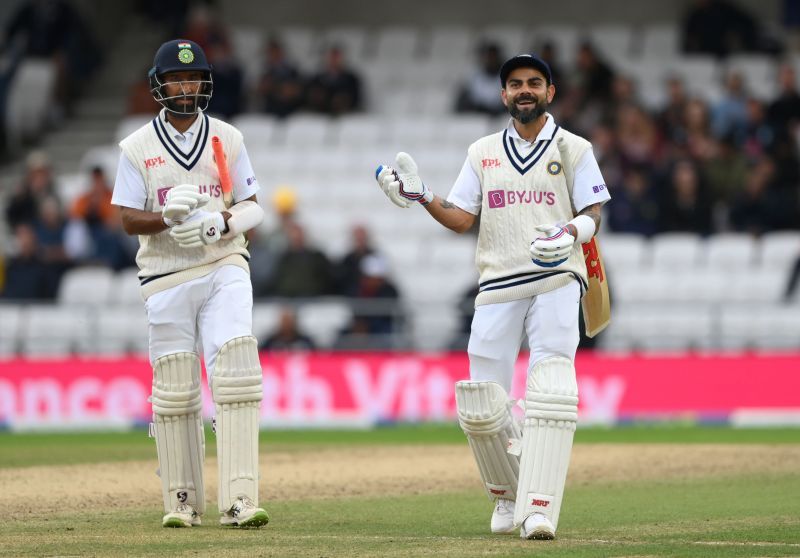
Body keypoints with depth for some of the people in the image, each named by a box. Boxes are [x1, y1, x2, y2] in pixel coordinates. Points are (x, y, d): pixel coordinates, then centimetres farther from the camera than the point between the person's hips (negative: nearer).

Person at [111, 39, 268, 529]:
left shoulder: (228, 139, 8)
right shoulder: (138, 147, 5)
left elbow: (253, 208, 8)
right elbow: (129, 219, 1)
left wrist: (221, 222, -13)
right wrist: (169, 217, -18)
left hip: (224, 270, 0)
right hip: (166, 279, 0)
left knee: (237, 376, -15)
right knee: (174, 390, 1)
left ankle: (240, 501, -20)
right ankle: (182, 502, 12)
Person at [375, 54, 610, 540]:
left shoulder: (573, 149, 7)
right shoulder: (483, 153, 15)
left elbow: (594, 215, 1)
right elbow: (460, 218, 10)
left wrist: (570, 233, -20)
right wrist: (419, 195, -6)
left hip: (556, 281, -3)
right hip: (498, 286, 3)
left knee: (552, 393, -18)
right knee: (481, 405, -2)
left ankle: (539, 509, -23)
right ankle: (508, 496, 21)